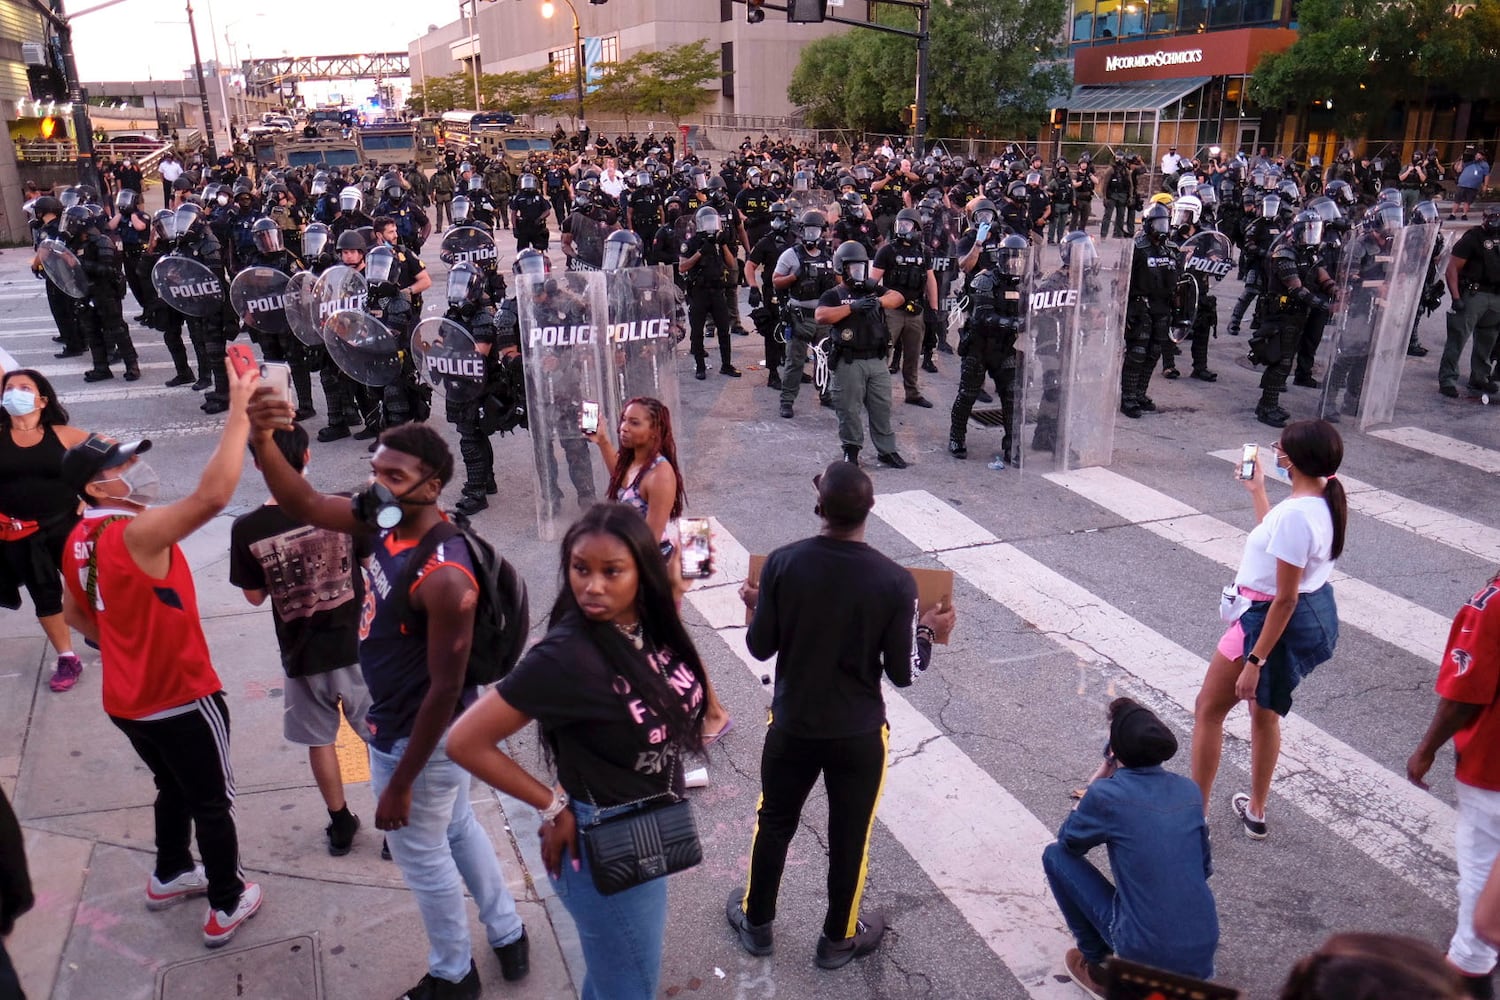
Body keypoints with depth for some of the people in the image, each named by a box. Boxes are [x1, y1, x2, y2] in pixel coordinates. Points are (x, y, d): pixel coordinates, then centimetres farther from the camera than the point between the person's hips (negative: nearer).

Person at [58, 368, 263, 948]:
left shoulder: (79, 542, 0)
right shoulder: (137, 533, -28)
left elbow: (75, 614, 16)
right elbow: (213, 495, -44)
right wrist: (239, 413, -41)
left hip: (127, 700, 8)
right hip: (181, 698, -8)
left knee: (173, 787, 29)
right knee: (212, 802, 11)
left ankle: (169, 876, 48)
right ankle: (227, 906, 25)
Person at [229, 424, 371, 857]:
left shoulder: (247, 529, -14)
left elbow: (254, 596, -2)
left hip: (302, 653, 1)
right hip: (355, 643, -1)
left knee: (319, 740, 21)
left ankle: (340, 824, 35)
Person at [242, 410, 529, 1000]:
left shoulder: (444, 577, -34)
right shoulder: (384, 520, -9)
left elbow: (446, 689, -29)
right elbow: (302, 505, -6)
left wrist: (400, 784, -21)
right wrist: (261, 439, -25)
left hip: (419, 736, -9)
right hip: (398, 720, 9)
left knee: (421, 855, 14)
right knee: (458, 829, 26)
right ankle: (507, 936, 48)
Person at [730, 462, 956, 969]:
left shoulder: (782, 563, -16)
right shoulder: (895, 581, -19)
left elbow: (760, 647, -6)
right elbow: (903, 673, -12)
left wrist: (757, 606, 14)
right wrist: (929, 633, 7)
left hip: (791, 725, 2)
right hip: (859, 734, -1)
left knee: (774, 823, 22)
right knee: (849, 837, 18)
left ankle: (756, 923, 41)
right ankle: (839, 939, 37)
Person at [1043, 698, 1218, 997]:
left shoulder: (1107, 794, -14)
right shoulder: (1190, 790, 3)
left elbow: (1068, 841, 5)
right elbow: (1204, 867, 16)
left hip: (1145, 956, -5)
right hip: (1203, 952, 6)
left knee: (1056, 855, 7)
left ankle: (1098, 964, 13)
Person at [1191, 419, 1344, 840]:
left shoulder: (1295, 513, -30)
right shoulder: (1326, 497, -2)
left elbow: (1284, 600, -27)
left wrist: (1255, 660, -22)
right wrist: (1256, 490, 24)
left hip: (1276, 620, -10)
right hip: (1316, 612, 10)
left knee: (1208, 709, 6)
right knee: (1265, 710, 25)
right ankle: (1255, 811, 41)